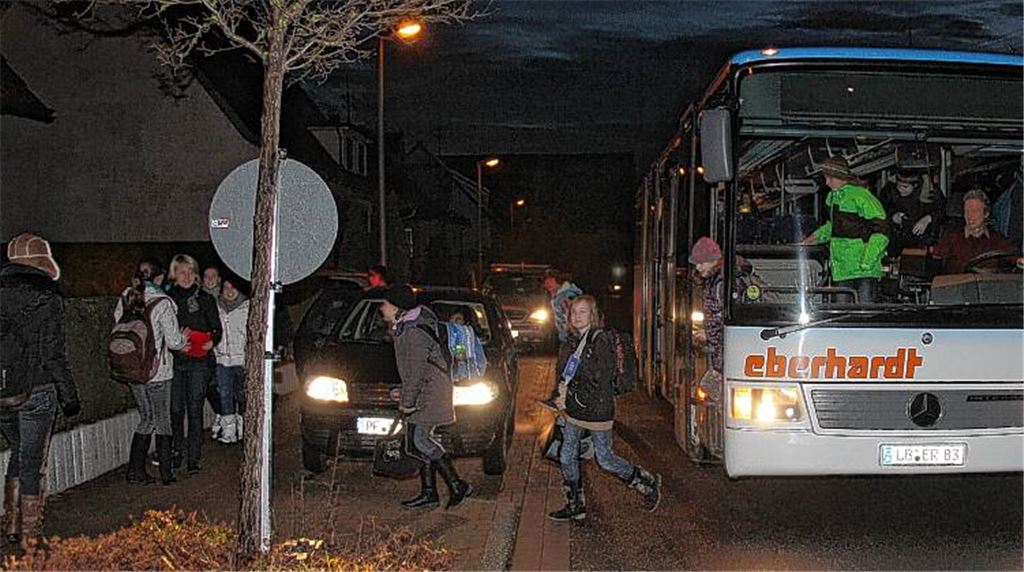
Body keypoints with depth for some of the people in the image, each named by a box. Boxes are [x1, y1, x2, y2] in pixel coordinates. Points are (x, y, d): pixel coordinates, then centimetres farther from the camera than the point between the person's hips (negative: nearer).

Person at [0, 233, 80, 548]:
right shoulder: (46, 298, -13)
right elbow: (54, 353, -14)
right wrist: (69, 396, -7)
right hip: (35, 392, -5)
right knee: (32, 461, 4)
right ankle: (29, 537, 13)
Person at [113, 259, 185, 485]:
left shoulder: (126, 298, -1)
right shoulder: (162, 303, -17)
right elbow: (174, 341, -16)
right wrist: (183, 338, 6)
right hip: (157, 372, -5)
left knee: (147, 418, 18)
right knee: (162, 421, 9)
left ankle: (135, 470, 17)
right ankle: (166, 473, 17)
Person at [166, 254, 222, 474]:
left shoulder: (205, 299, 5)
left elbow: (217, 329, 9)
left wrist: (212, 342, -12)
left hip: (198, 361, -1)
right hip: (174, 361, 1)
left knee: (195, 409, -3)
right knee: (176, 409, 4)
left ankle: (194, 456, 0)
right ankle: (177, 451, 18)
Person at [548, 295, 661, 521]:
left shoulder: (602, 342, -15)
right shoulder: (569, 343, 7)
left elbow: (601, 382, -18)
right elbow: (562, 374, 15)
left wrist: (570, 395, -16)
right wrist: (563, 394, -6)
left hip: (597, 409, -7)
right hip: (574, 410, 7)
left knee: (605, 460, 1)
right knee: (567, 458, 7)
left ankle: (648, 483, 22)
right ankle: (575, 506, 22)